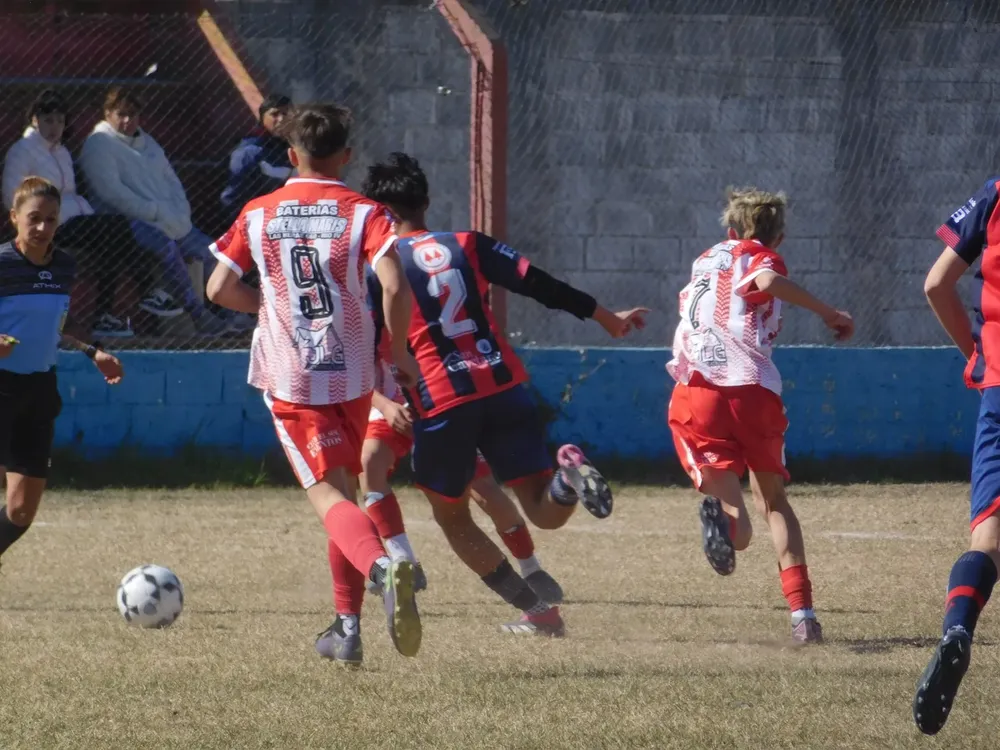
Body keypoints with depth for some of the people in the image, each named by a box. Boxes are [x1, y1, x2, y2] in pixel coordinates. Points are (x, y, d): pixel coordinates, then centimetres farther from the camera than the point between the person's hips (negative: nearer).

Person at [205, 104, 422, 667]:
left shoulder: (258, 215, 3)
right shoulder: (363, 213, -2)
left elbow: (220, 288, 4)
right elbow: (395, 286, -16)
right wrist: (398, 350, -2)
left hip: (290, 381, -1)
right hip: (353, 377, 1)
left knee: (329, 496, -9)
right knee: (346, 490, 19)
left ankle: (380, 565, -41)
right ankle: (347, 627, 19)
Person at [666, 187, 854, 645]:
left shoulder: (707, 258, 27)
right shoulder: (760, 257, 11)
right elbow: (767, 281, -13)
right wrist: (828, 313, -9)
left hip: (695, 390, 2)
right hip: (752, 389, -2)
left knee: (738, 533, -3)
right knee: (773, 498, 19)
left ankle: (723, 509, -42)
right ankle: (801, 612, 5)